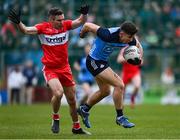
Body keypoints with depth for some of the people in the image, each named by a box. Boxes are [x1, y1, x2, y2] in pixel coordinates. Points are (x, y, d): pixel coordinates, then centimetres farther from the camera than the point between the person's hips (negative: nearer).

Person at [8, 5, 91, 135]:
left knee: (72, 100, 10)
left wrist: (84, 14, -34)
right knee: (58, 92, -27)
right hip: (50, 69, -4)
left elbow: (80, 22, -13)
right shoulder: (43, 28, -11)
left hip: (65, 68, 4)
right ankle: (55, 118, 1)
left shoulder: (66, 25, -5)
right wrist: (18, 23, -40)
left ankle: (76, 127, 27)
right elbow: (26, 30, -21)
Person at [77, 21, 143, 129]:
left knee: (105, 91, 22)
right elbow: (87, 25, -24)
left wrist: (138, 58, -10)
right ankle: (120, 117, -5)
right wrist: (82, 34, -3)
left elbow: (138, 45, 10)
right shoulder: (108, 35, -33)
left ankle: (84, 109, 42)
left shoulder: (129, 38, -12)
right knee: (119, 85, -17)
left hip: (103, 61, 9)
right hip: (94, 61, -9)